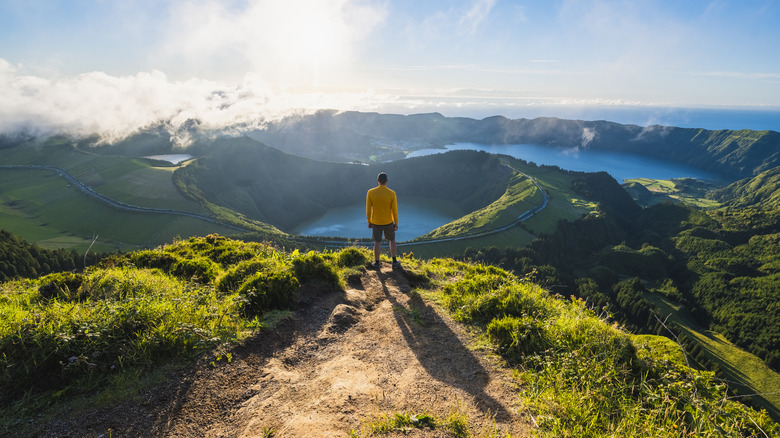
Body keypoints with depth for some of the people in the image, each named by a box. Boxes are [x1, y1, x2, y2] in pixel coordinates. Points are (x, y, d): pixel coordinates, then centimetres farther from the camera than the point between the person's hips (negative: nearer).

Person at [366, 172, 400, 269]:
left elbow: (368, 209, -7)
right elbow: (394, 210, -11)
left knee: (377, 242, 15)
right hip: (388, 222, 0)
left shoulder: (370, 192, -13)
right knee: (392, 240, 19)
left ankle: (376, 262, 26)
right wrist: (396, 223, 1)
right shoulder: (392, 193, -16)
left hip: (376, 223, 1)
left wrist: (369, 222, 6)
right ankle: (394, 262, 25)